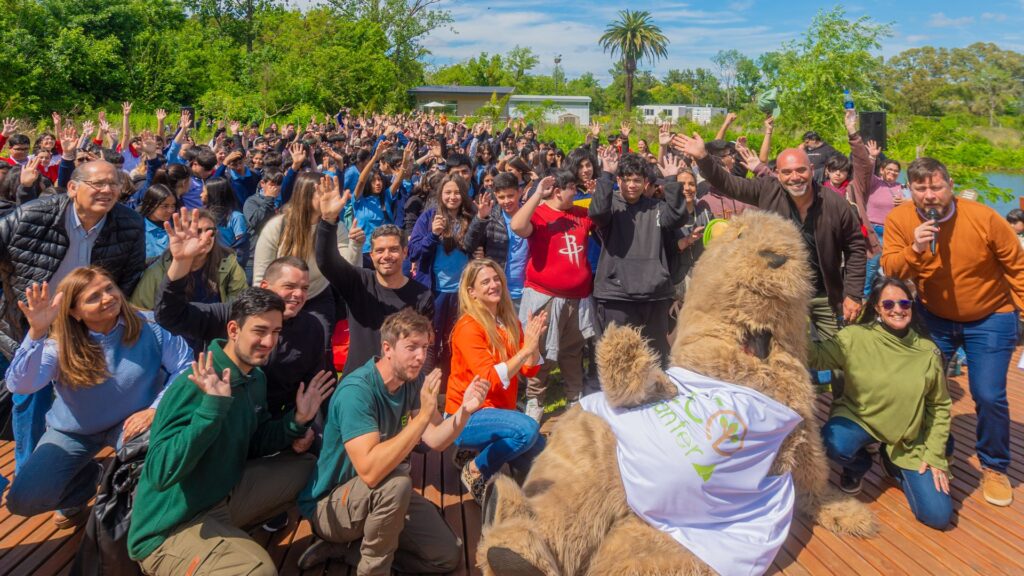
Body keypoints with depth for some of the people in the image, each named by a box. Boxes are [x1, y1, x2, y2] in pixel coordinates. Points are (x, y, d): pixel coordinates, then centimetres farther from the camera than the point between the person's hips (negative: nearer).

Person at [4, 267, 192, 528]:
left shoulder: (147, 328, -19)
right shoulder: (61, 344, -21)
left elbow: (186, 367, -14)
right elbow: (20, 385, -36)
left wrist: (156, 408, -25)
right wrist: (37, 333, -49)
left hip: (131, 420, -1)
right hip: (74, 431, 1)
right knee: (23, 500, -12)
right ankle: (86, 478, 19)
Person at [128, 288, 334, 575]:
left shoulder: (256, 377, 3)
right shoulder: (194, 386, -25)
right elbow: (159, 475, -32)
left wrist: (298, 420, -3)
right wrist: (212, 406, -39)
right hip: (169, 530, -9)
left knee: (306, 467, 13)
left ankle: (228, 535, 15)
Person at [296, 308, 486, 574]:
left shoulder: (413, 381, -5)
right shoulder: (356, 390, -29)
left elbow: (435, 440, -7)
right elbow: (370, 471, -40)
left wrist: (465, 410, -25)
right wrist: (423, 415, -41)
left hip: (379, 496, 8)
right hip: (327, 504, -7)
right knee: (396, 481, -37)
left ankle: (348, 547, 7)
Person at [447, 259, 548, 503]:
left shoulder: (510, 322, 6)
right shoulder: (468, 327, -15)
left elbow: (529, 371, 2)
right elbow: (490, 379, -24)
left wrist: (534, 341, -15)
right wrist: (526, 348, -28)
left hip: (499, 411, 8)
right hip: (466, 418, -7)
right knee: (528, 429, -31)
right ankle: (476, 471, -6)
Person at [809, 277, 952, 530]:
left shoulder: (928, 352, -5)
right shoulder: (855, 337, -13)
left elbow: (939, 406, 3)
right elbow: (816, 356, -23)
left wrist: (935, 456, -2)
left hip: (908, 439, 2)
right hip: (858, 418, -2)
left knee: (938, 516, -8)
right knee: (835, 444, -38)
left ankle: (894, 464, 22)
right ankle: (859, 464, 3)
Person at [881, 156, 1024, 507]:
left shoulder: (984, 219, -20)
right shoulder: (899, 219, -14)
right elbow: (889, 270, -17)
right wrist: (914, 249, -35)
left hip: (990, 319, -2)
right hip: (934, 317, 3)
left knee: (989, 396, -8)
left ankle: (994, 468, 16)